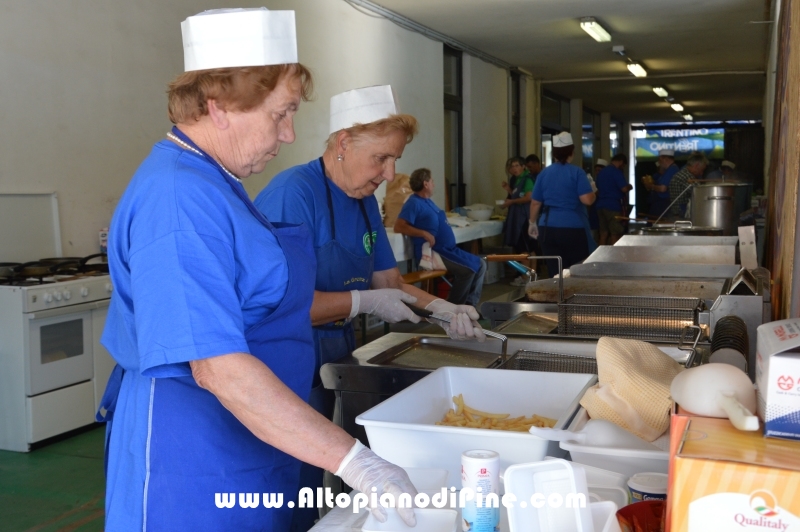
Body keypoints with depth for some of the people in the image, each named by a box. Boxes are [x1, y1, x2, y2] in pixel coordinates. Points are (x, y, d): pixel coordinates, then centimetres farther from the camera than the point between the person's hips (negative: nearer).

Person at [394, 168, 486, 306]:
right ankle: (453, 307, -10)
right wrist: (424, 234, -27)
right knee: (469, 269, -24)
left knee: (481, 264, 4)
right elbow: (398, 227, -23)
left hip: (449, 249, 10)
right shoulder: (414, 202, -11)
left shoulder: (428, 201, 18)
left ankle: (469, 305, 4)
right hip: (433, 252, -10)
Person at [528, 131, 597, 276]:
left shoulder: (544, 173, 7)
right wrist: (593, 191, 9)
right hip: (573, 228, -4)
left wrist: (532, 223, 24)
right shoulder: (577, 172, -5)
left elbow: (535, 203, 10)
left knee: (555, 272, 5)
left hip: (548, 229, 4)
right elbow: (587, 200, -13)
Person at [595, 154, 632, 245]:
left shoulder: (601, 172, 15)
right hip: (613, 206, -7)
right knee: (615, 234, -2)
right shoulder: (617, 172, -10)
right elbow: (624, 189, -17)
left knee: (604, 233, 8)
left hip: (601, 205, 8)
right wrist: (630, 186, 2)